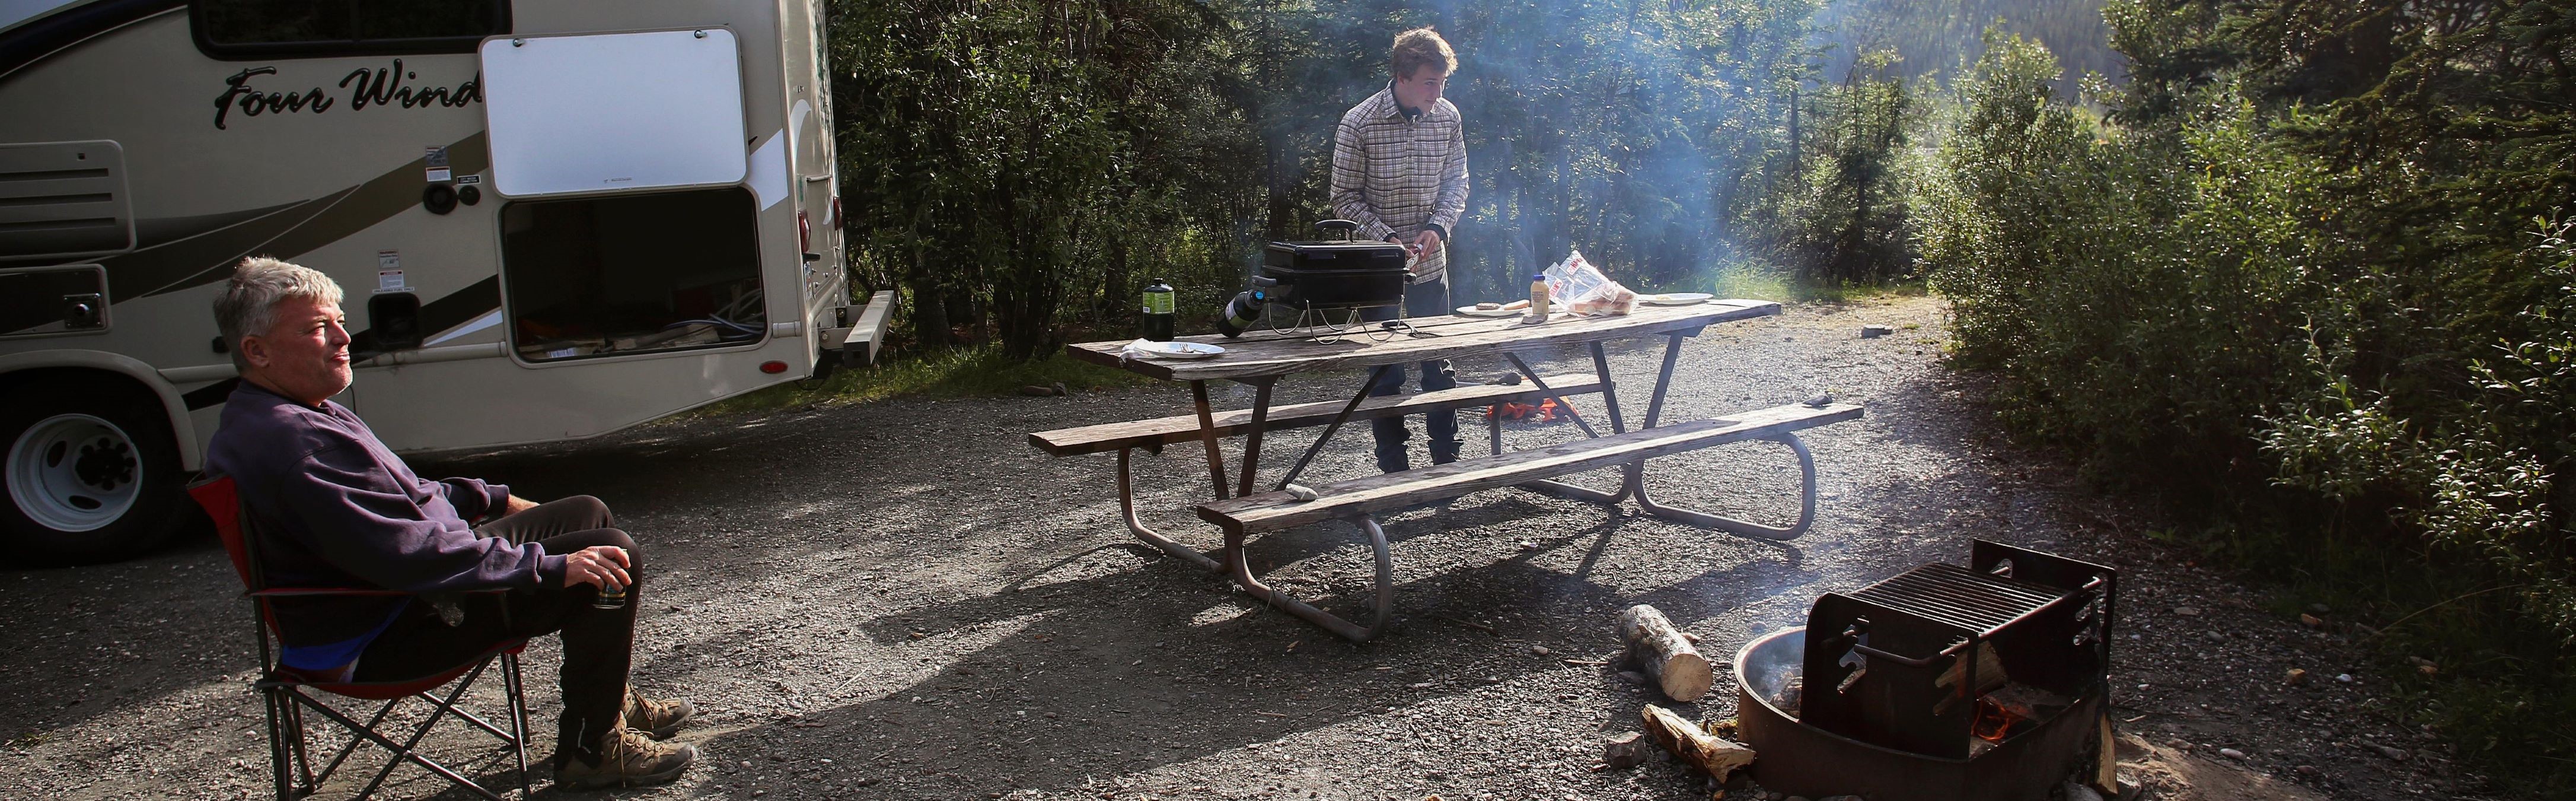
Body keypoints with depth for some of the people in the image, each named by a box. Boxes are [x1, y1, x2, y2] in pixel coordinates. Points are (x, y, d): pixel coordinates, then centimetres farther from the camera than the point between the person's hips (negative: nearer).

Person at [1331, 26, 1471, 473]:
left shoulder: (1448, 118, -2)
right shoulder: (1360, 123, -13)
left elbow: (1457, 182, 9)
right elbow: (1345, 198, -8)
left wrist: (1438, 227, -9)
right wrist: (1387, 238, -19)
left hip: (1432, 264, 4)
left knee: (1439, 365, 11)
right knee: (1386, 372, 4)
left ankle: (1447, 459, 24)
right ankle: (1394, 468, 16)